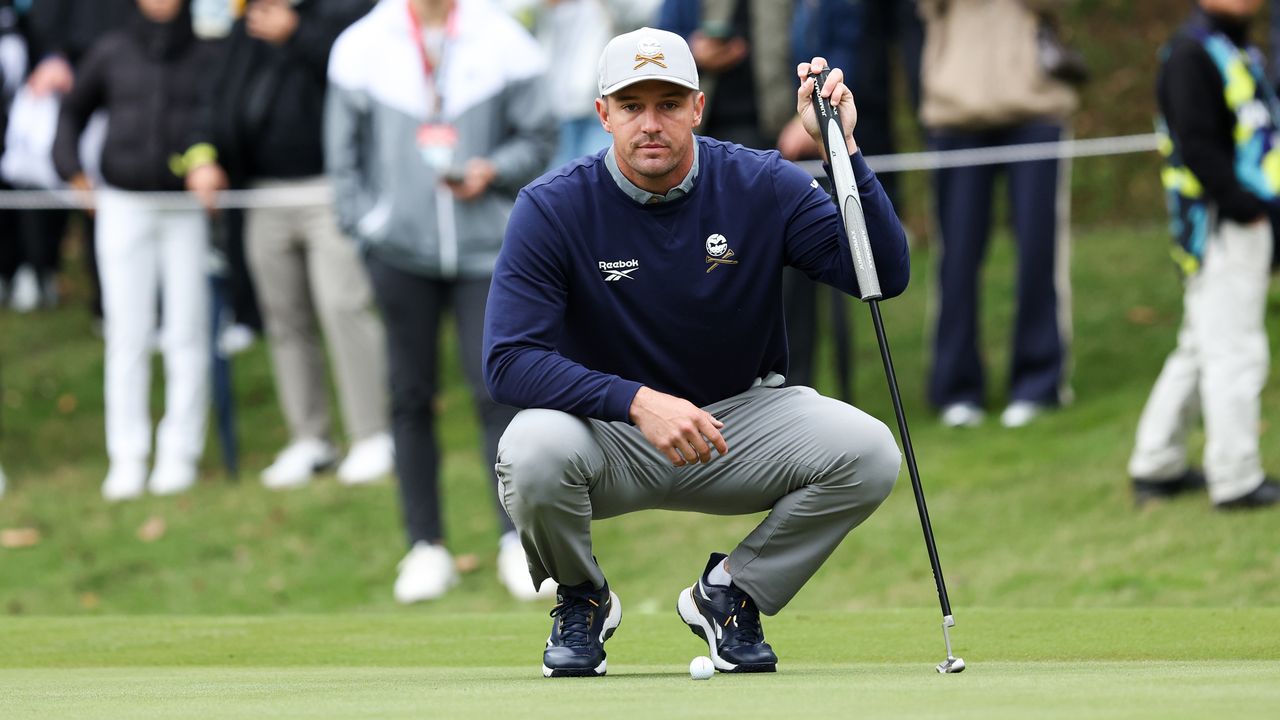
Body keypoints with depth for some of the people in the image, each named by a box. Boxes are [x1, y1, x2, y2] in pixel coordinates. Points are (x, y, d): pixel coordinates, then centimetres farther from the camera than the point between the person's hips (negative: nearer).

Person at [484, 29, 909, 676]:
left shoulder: (762, 187, -9)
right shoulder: (553, 208, -15)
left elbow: (886, 274, -17)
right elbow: (508, 361, -22)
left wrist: (844, 152, -29)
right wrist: (637, 402, -35)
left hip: (742, 420, 2)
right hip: (606, 429, -2)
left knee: (869, 453, -24)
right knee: (533, 451, -36)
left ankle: (729, 593, 3)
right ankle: (582, 600, 0)